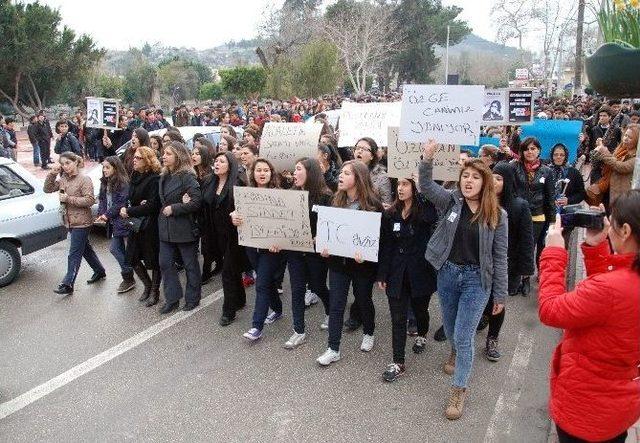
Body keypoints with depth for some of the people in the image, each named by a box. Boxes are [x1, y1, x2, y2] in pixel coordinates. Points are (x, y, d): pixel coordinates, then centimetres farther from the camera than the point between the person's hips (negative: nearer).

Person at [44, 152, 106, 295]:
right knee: (85, 248, 20)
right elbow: (47, 189, 6)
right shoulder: (63, 179, 8)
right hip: (70, 221, 8)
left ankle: (68, 284, 1)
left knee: (74, 253, -4)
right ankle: (99, 271, 36)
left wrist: (68, 199, -21)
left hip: (81, 222, -8)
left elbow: (90, 200, -20)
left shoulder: (84, 180, -14)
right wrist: (52, 173, -6)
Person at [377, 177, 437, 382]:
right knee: (398, 318, 4)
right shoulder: (390, 214, 1)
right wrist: (382, 274, 3)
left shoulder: (426, 212, -10)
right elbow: (385, 246, 4)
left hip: (420, 272, -2)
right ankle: (398, 363, 13)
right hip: (396, 274, 2)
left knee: (420, 309, 20)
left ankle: (422, 335, 52)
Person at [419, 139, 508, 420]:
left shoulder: (496, 215, -7)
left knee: (463, 336, -2)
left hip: (476, 279, -3)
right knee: (451, 329, 22)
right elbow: (426, 186, -18)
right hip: (447, 273, 3)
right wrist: (427, 158, -35)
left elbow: (499, 257, -4)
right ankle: (456, 353, 56)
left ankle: (459, 390, 16)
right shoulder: (450, 201, -3)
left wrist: (500, 294, -3)